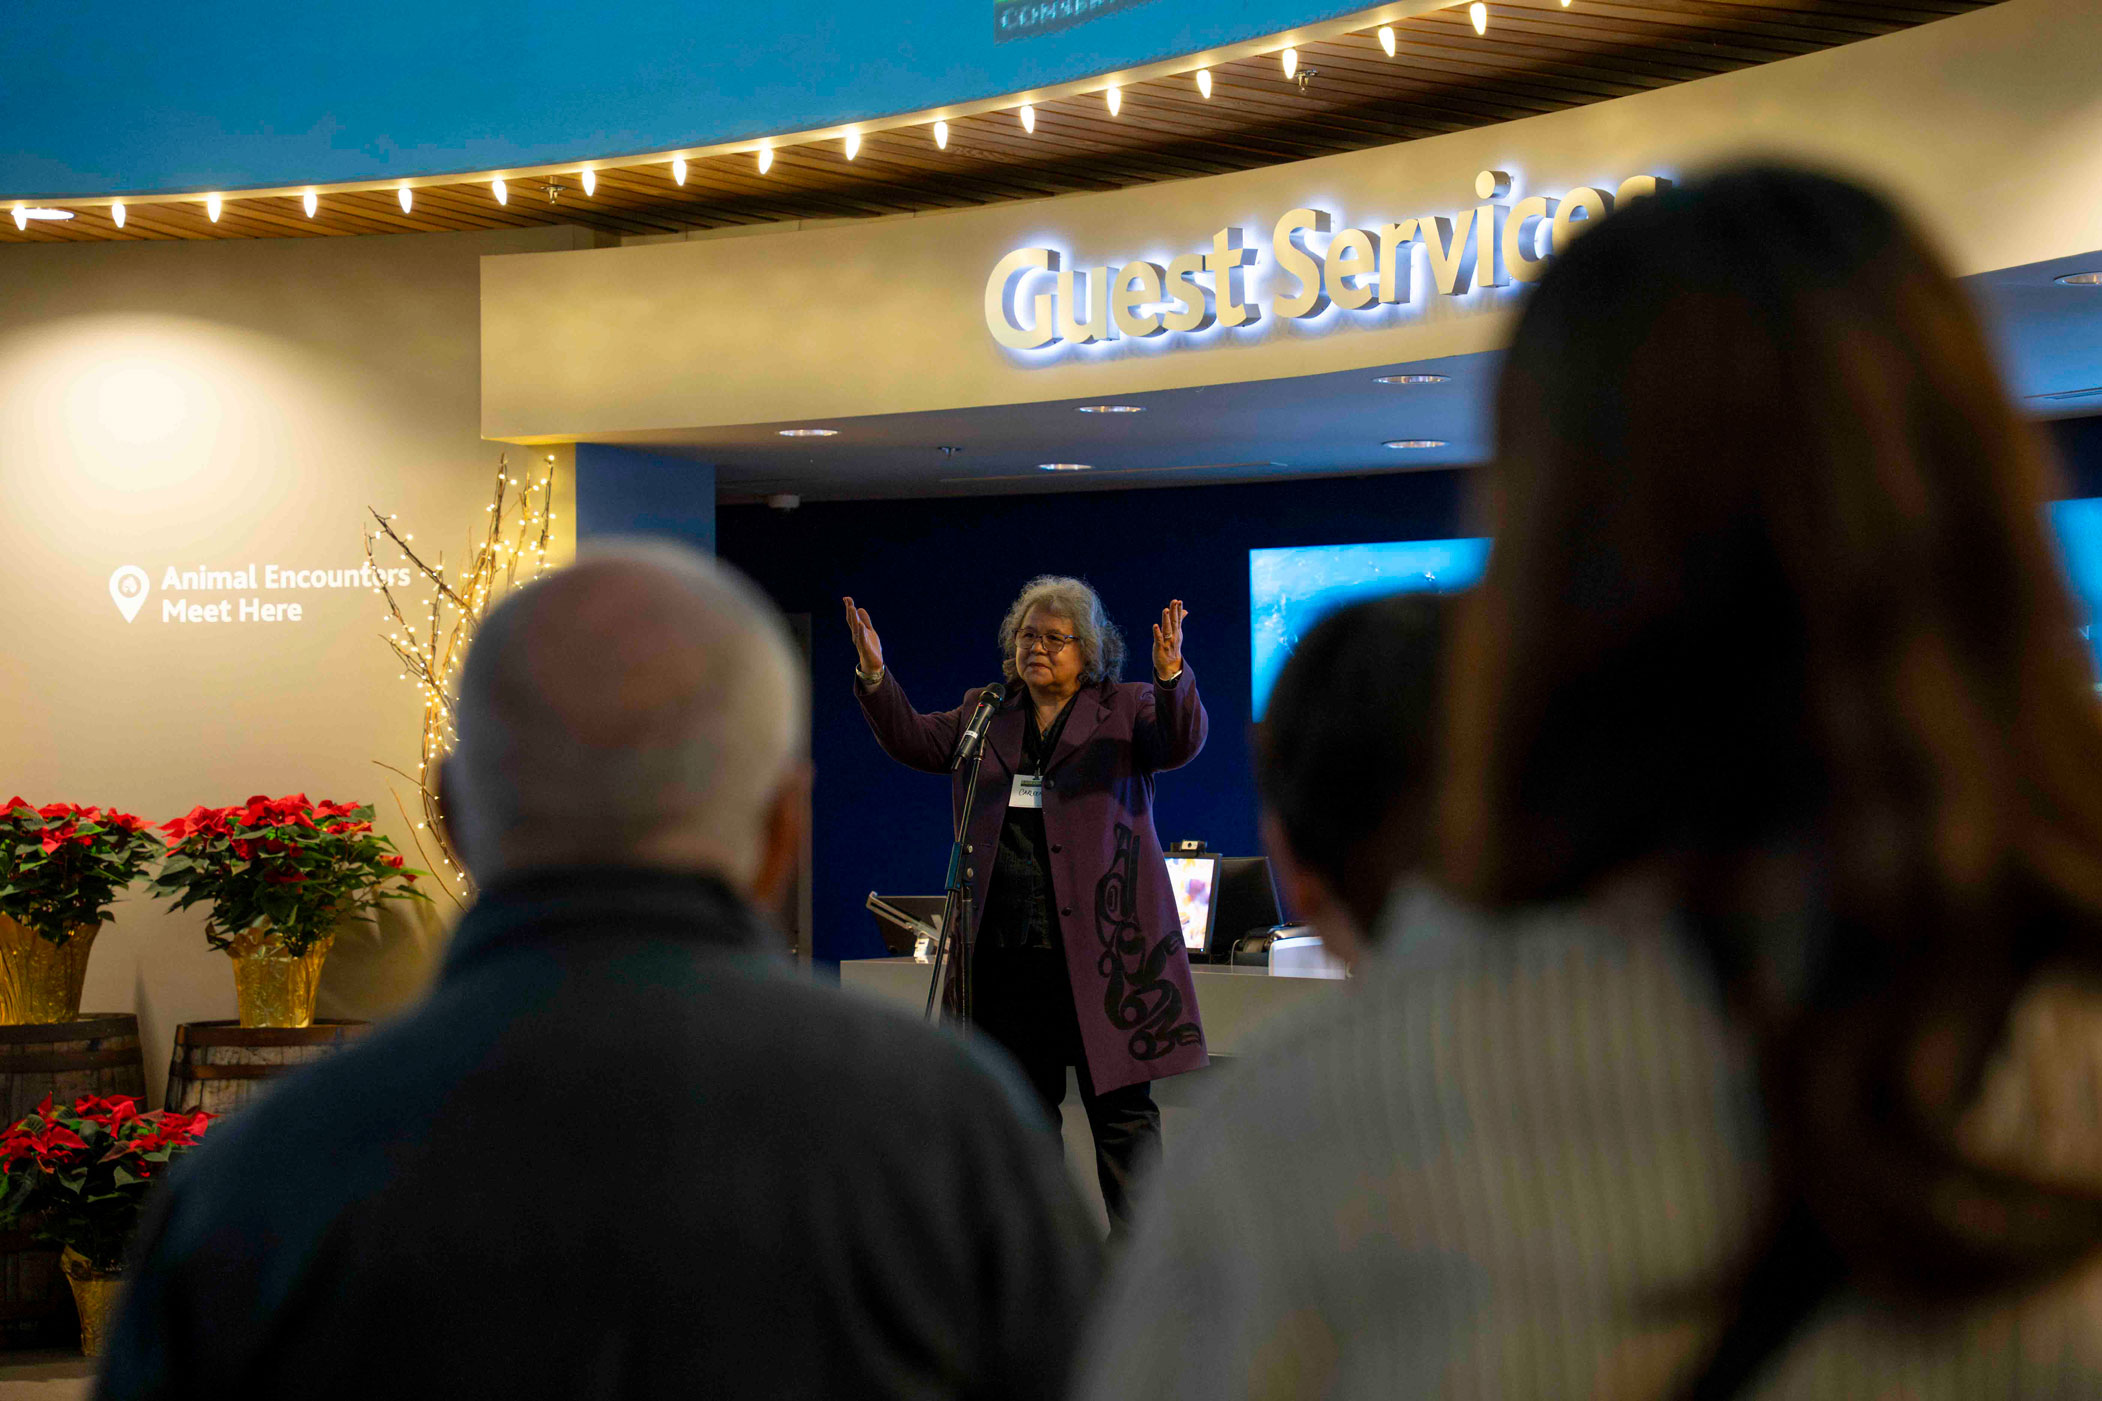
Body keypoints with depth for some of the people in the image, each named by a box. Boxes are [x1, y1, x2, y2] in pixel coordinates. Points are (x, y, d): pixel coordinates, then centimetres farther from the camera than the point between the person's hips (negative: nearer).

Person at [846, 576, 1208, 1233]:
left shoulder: (1126, 708, 3)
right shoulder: (984, 714, 16)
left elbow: (1182, 742, -14)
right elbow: (914, 741, 8)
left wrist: (1172, 677, -34)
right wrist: (875, 677, -8)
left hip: (1100, 943, -4)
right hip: (1007, 950, 5)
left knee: (1120, 1104, -3)